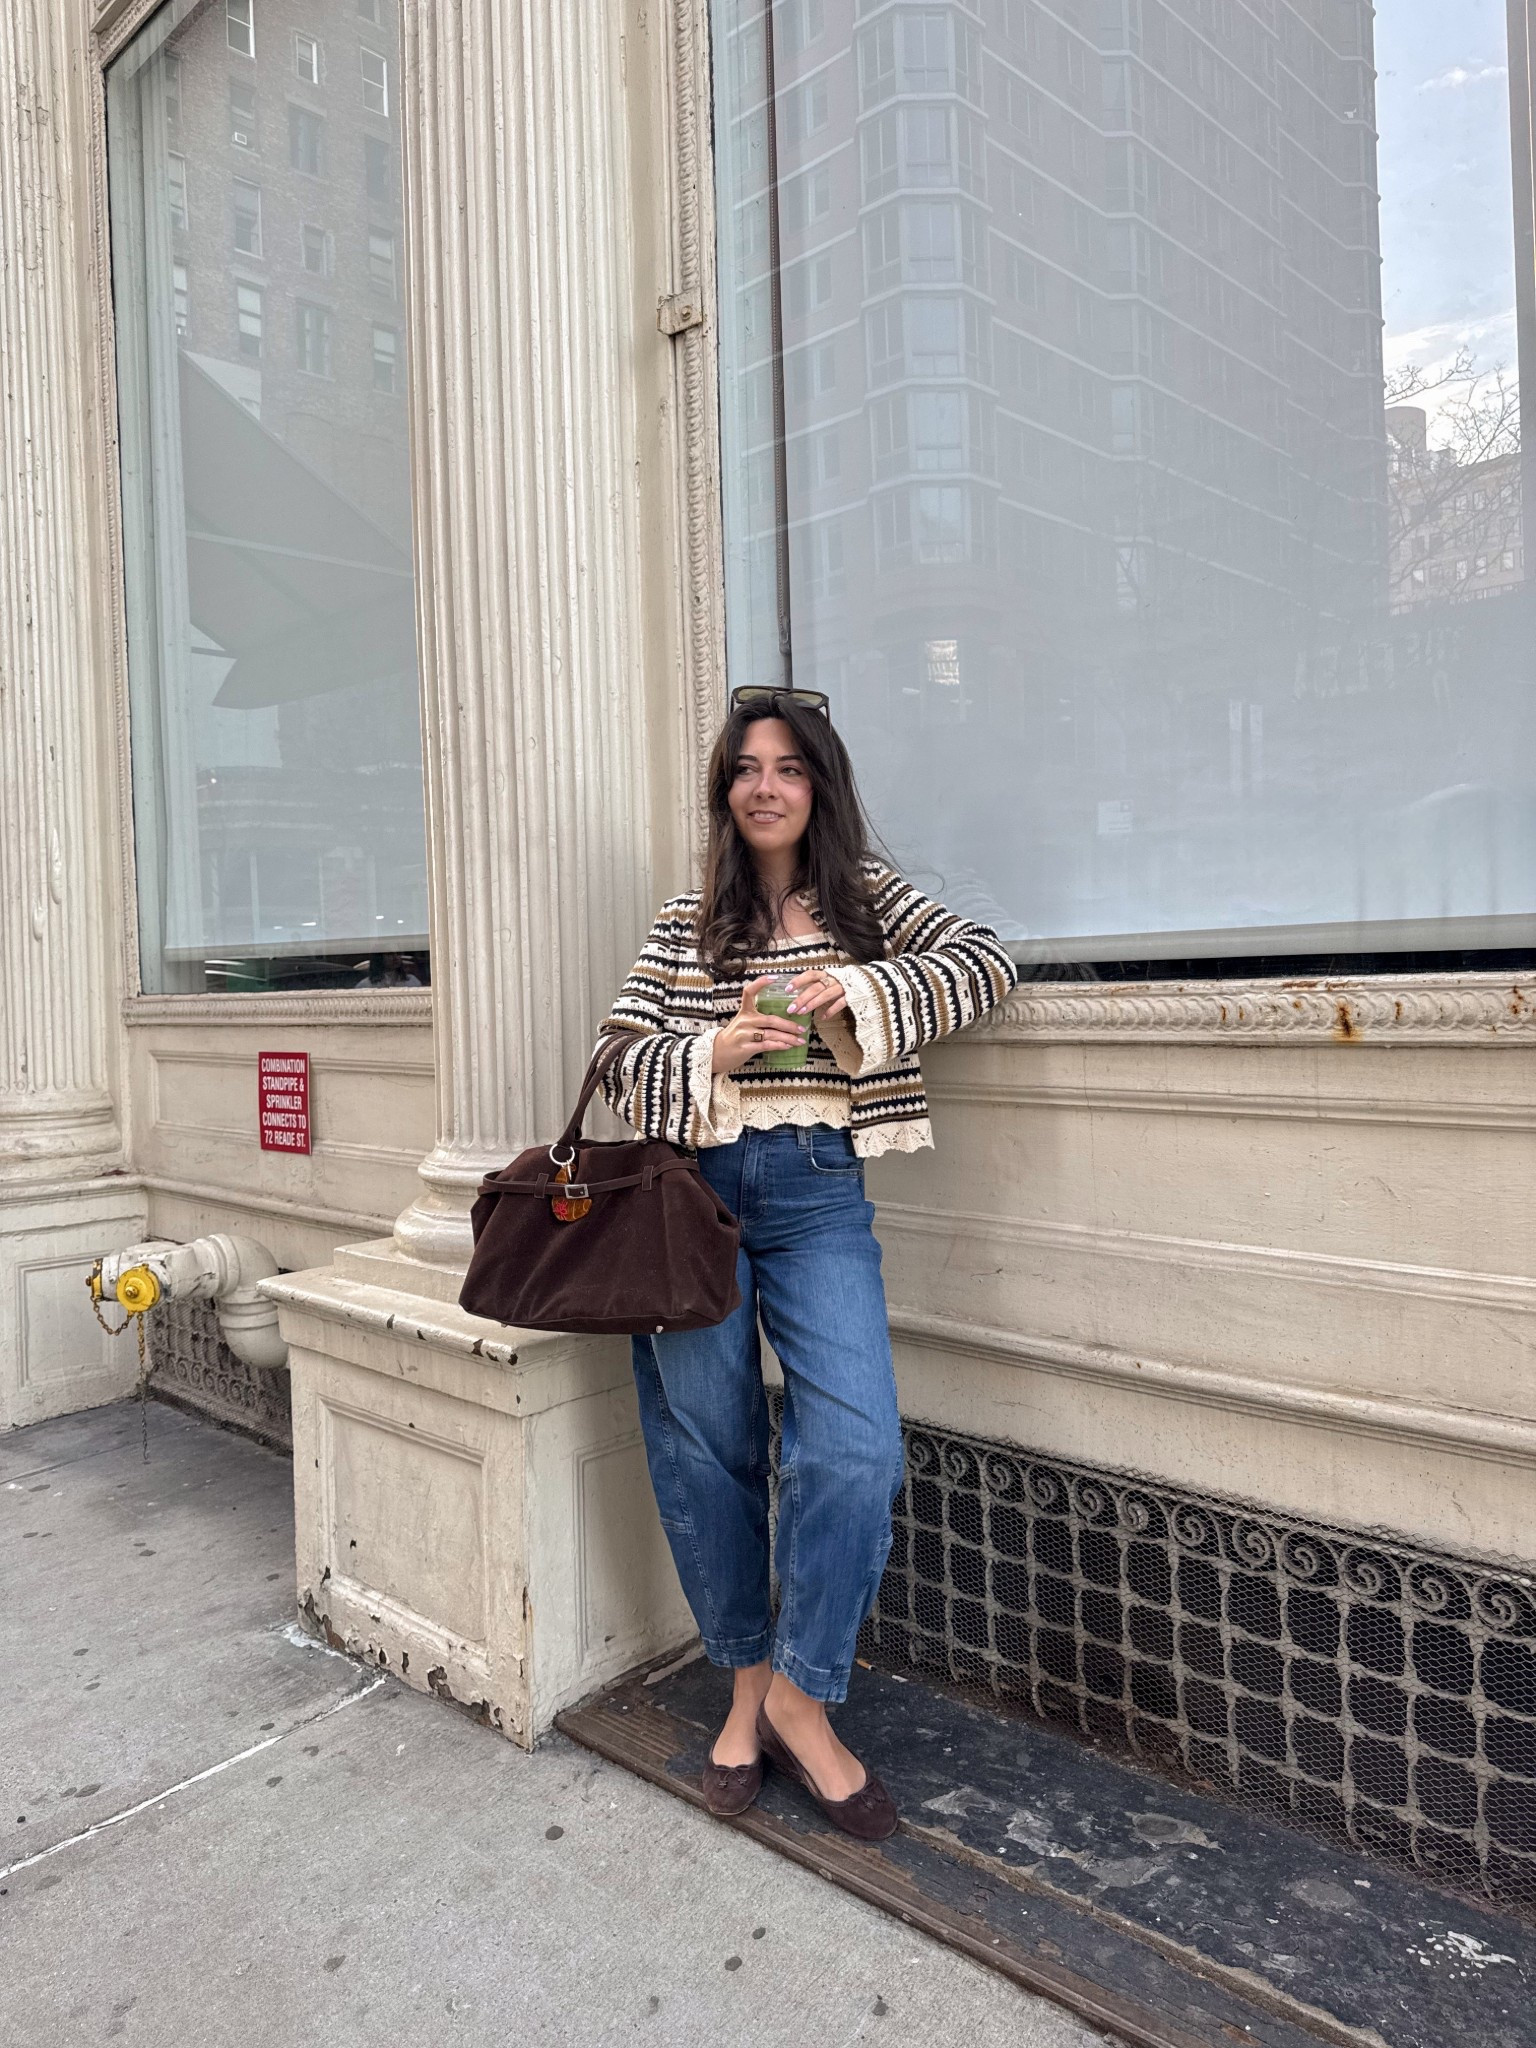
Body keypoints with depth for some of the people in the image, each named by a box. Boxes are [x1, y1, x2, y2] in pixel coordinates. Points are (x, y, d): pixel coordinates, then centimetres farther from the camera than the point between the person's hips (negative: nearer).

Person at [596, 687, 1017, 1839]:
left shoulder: (867, 899, 10)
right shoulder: (686, 920, 11)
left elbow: (985, 961, -4)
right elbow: (626, 1061, 5)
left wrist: (855, 994, -16)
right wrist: (716, 1048, -14)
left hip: (817, 1193, 0)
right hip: (695, 1186, 1)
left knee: (856, 1447, -12)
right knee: (706, 1448, 7)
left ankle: (798, 1694, 10)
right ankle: (748, 1683, 28)